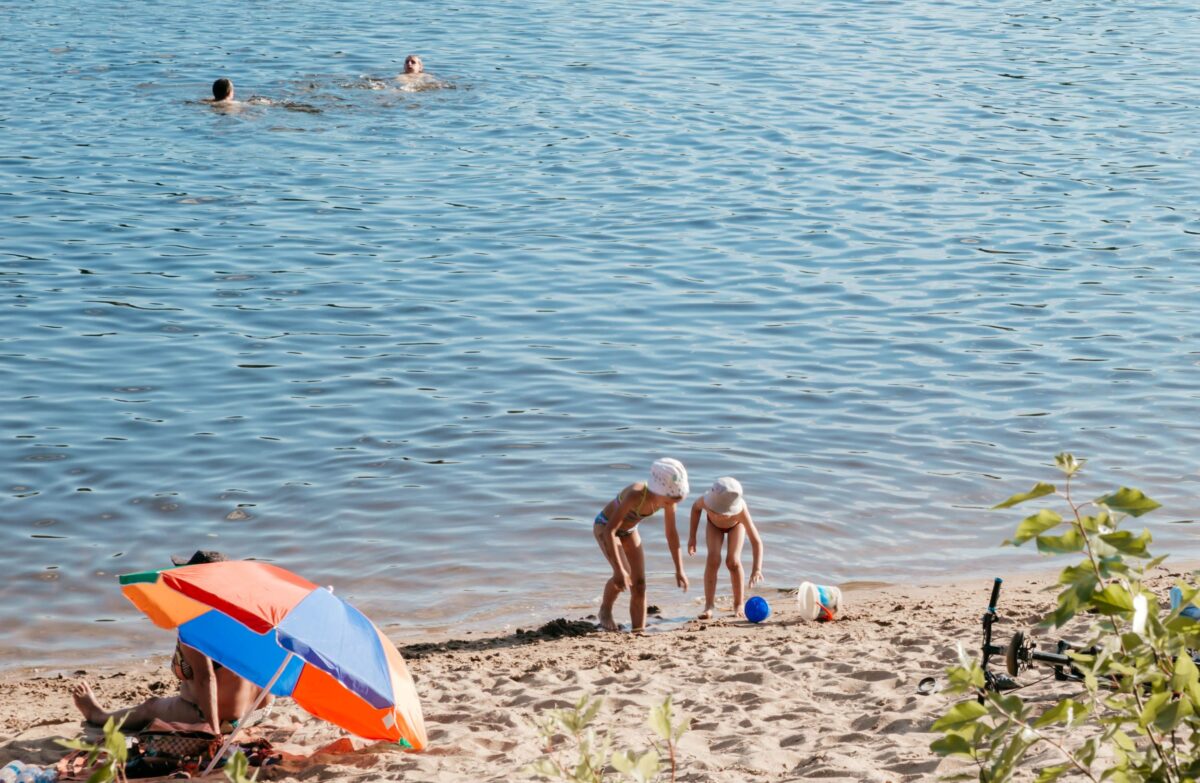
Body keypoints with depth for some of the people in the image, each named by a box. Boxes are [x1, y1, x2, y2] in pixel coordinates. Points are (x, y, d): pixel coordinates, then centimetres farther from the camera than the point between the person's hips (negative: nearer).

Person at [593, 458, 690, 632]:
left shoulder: (667, 498, -21)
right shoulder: (635, 495, -40)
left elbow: (672, 534, -6)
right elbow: (610, 530, -40)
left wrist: (679, 570, -6)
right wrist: (619, 570, -44)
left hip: (628, 531, 6)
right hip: (605, 526, -6)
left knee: (639, 584, -1)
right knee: (624, 575, -26)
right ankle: (605, 610, 0)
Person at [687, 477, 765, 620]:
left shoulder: (741, 510, -46)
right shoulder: (705, 501, -41)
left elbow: (756, 541, -47)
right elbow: (696, 508, -14)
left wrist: (757, 568, -58)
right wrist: (692, 536, -14)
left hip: (736, 524, -1)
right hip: (714, 524, 2)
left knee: (733, 561, -16)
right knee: (713, 559, -17)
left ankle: (738, 605, 2)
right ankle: (709, 605, -11)